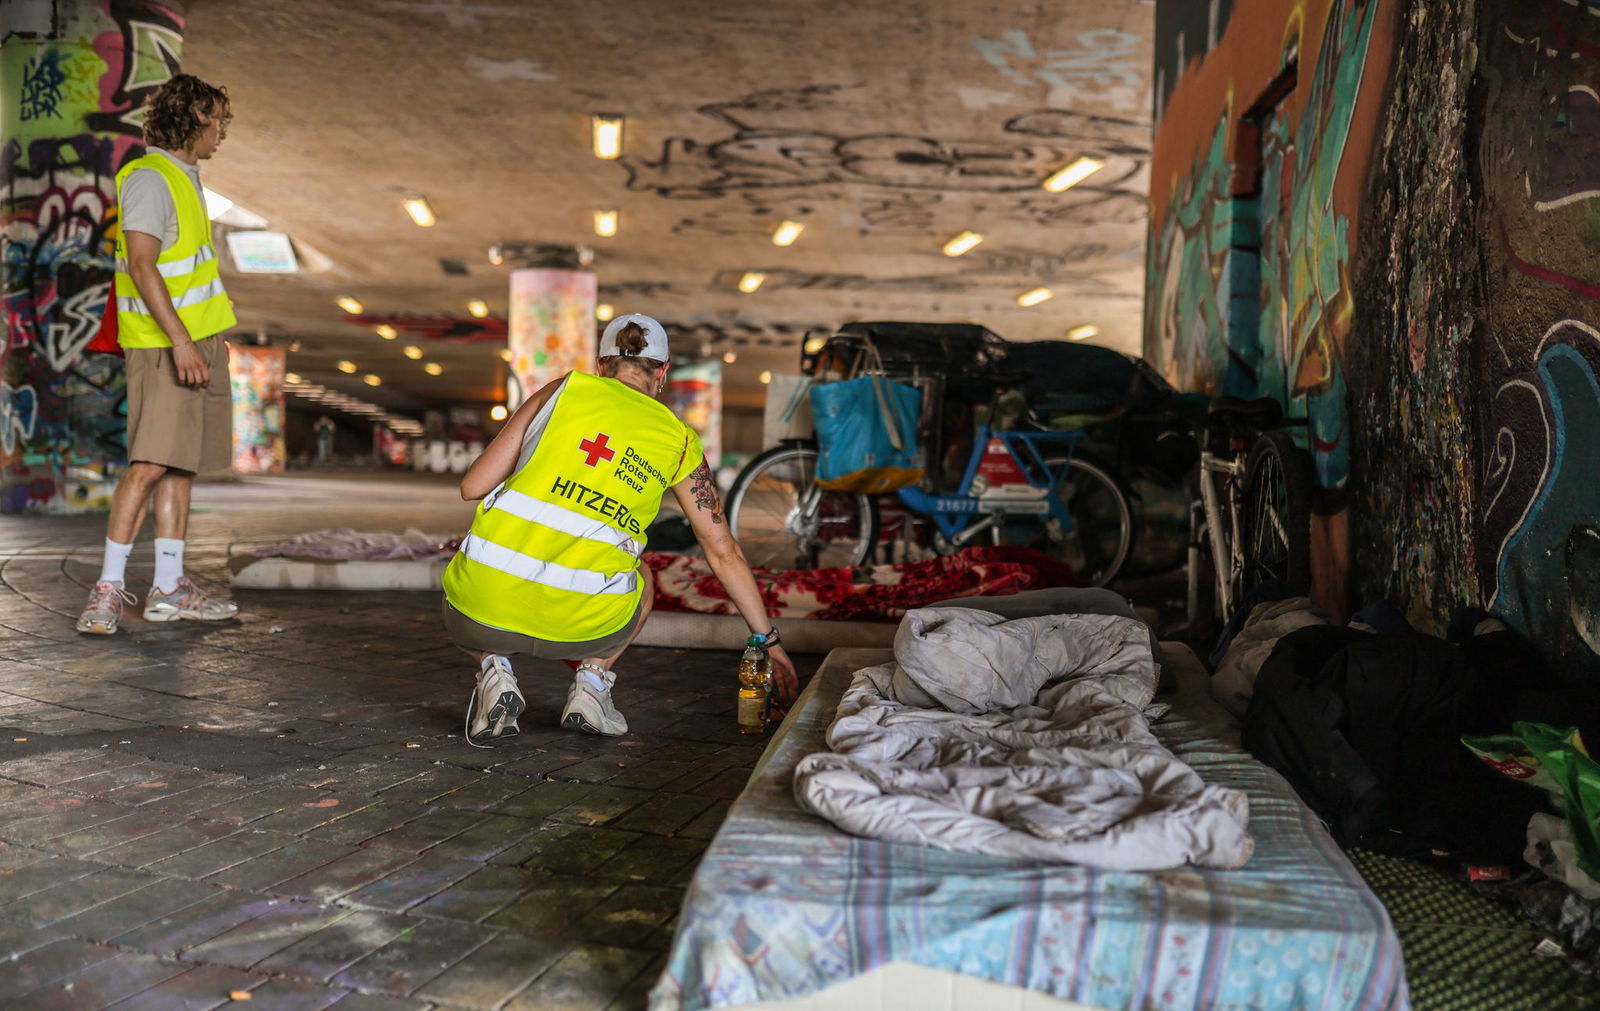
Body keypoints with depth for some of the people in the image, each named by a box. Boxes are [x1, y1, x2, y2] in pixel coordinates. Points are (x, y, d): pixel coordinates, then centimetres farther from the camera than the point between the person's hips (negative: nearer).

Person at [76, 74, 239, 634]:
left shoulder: (183, 178, 19)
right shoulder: (149, 178, -11)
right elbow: (142, 266, -21)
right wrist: (180, 340, -27)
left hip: (196, 341, 10)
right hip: (162, 344, -10)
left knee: (181, 464, 7)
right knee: (150, 463, -14)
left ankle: (169, 587, 10)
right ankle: (109, 589, -10)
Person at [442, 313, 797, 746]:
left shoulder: (566, 388, 11)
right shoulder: (680, 441, 15)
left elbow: (472, 486, 7)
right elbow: (724, 553, 19)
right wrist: (769, 641, 29)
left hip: (483, 610, -1)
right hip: (580, 626, 2)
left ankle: (494, 669, 9)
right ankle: (592, 681, 13)